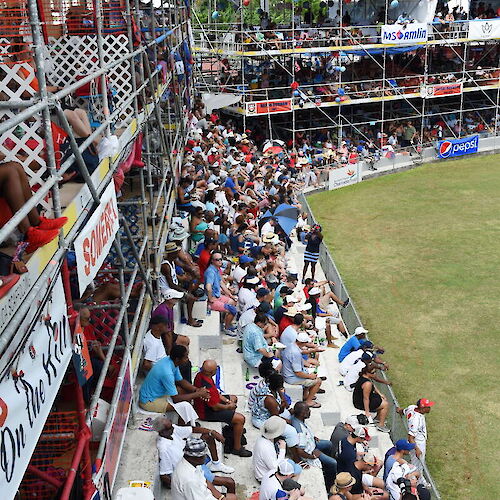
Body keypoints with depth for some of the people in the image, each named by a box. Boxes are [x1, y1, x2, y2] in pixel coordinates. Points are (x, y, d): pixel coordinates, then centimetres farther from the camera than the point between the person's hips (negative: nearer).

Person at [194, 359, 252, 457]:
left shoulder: (200, 375, -9)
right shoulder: (208, 386, -37)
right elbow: (216, 407, -25)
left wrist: (226, 400, 1)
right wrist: (228, 407, -7)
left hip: (205, 404, 10)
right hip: (207, 413, -10)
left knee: (234, 398, 25)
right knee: (240, 419, -13)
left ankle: (234, 428, 37)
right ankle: (237, 448, 3)